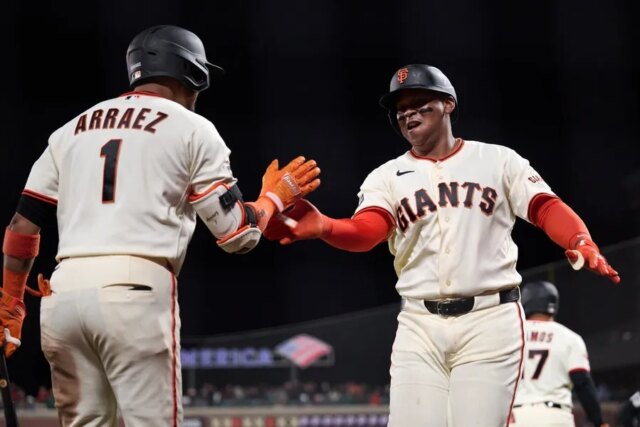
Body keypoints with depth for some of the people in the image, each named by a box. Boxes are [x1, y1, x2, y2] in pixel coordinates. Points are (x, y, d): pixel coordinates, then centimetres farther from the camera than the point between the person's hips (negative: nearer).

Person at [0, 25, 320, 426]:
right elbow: (239, 234, 4)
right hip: (137, 292, -5)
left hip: (64, 292, 5)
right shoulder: (192, 129, 8)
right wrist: (274, 196, 23)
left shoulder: (71, 130, 21)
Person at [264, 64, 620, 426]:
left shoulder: (497, 160, 8)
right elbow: (367, 230, -8)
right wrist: (324, 227, -32)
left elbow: (547, 208, -3)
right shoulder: (387, 177, 10)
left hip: (490, 319, -2)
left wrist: (582, 244, -24)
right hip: (419, 327, 2)